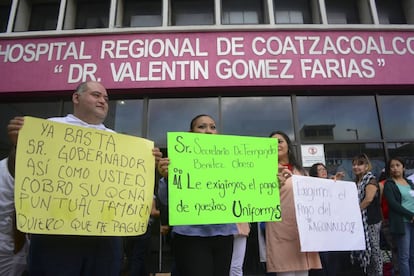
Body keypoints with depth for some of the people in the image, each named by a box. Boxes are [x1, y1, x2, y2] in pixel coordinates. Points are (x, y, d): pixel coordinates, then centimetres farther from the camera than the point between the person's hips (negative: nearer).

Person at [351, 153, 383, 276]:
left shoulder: (371, 179, -8)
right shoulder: (357, 182, 16)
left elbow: (368, 199, -20)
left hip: (371, 219, -8)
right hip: (361, 220, 8)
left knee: (373, 248, -2)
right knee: (363, 248, 10)